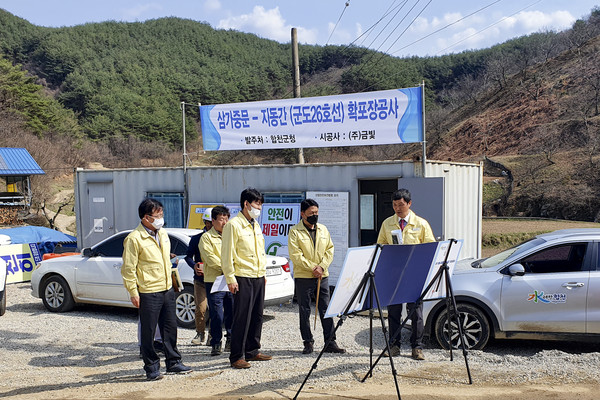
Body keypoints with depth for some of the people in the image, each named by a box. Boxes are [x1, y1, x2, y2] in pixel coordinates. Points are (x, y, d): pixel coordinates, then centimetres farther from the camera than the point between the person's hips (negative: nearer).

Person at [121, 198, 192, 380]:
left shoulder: (163, 234, 12)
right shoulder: (134, 239, -12)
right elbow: (128, 268, -12)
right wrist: (133, 293, -13)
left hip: (167, 290, 7)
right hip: (148, 292, -7)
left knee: (170, 327, 14)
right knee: (148, 331, 2)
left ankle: (173, 362, 26)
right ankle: (152, 368, 14)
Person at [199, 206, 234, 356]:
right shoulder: (207, 237, 1)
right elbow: (210, 258, -10)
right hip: (214, 281, -4)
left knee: (232, 313, 8)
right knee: (217, 315, -4)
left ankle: (231, 341, 22)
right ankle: (215, 343, 7)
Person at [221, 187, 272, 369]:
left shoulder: (256, 225, 16)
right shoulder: (234, 225, -10)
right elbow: (227, 254, -13)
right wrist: (230, 278, -16)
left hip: (259, 278, 8)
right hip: (243, 279, -8)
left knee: (257, 316, 12)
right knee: (242, 318, -5)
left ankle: (252, 351, 24)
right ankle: (237, 357, 2)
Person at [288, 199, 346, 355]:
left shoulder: (323, 229, 11)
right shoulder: (295, 231, -4)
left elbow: (330, 250, 8)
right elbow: (295, 255, -12)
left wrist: (321, 267, -8)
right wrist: (312, 268, -14)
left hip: (322, 276, 4)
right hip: (303, 277, -4)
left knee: (326, 309, 4)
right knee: (304, 311, 3)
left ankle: (330, 342, 10)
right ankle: (308, 342, 13)